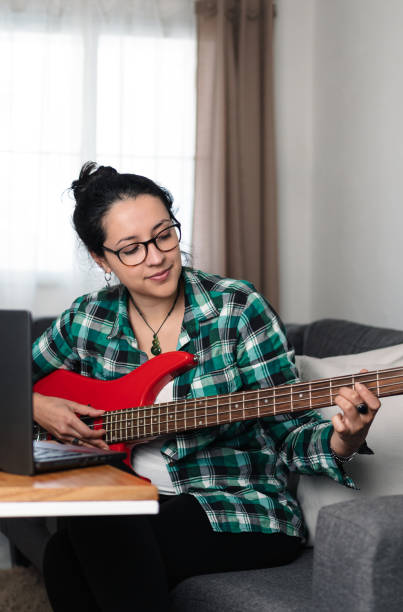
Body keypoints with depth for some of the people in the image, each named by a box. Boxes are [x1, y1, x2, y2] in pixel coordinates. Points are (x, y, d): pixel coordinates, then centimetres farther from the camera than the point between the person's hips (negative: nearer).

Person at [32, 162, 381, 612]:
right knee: (66, 563, -29)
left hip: (241, 513, -4)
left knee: (67, 554, -27)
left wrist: (341, 442, -28)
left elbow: (290, 430, -8)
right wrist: (37, 407, -2)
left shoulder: (238, 309, -8)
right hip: (129, 508, 4)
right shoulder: (87, 319, 3)